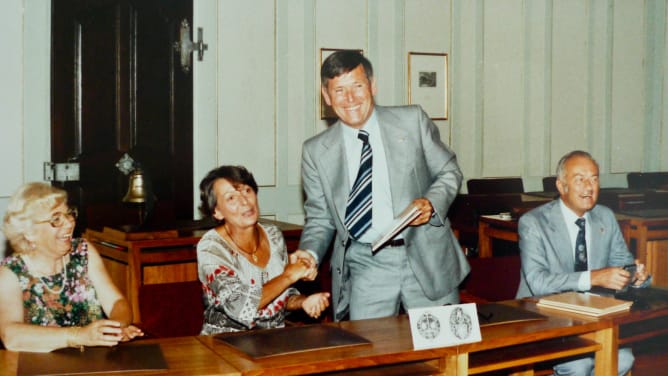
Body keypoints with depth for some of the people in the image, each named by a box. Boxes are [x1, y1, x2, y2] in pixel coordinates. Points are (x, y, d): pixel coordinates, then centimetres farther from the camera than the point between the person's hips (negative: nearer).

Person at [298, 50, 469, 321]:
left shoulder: (412, 121, 3)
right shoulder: (316, 151, 5)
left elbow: (449, 172, 9)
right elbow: (319, 219, 10)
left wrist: (432, 204, -11)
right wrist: (309, 255, -8)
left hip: (426, 256, 0)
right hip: (365, 266, 0)